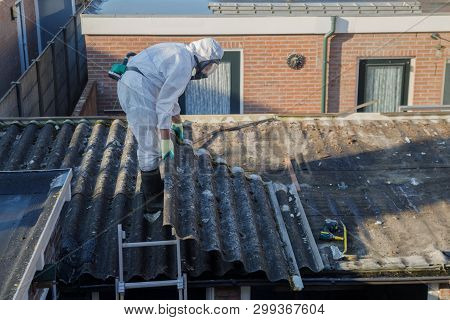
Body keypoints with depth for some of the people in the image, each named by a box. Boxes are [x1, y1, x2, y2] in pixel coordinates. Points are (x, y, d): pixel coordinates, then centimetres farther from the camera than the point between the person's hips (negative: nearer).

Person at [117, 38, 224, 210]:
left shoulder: (178, 54, 18)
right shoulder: (184, 65, -14)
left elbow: (168, 94, 30)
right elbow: (164, 103, -17)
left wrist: (178, 124, 38)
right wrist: (166, 141, -15)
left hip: (127, 86, 11)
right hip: (138, 93, -11)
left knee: (148, 143, 23)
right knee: (150, 149, 0)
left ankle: (156, 188, 37)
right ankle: (154, 202, 12)